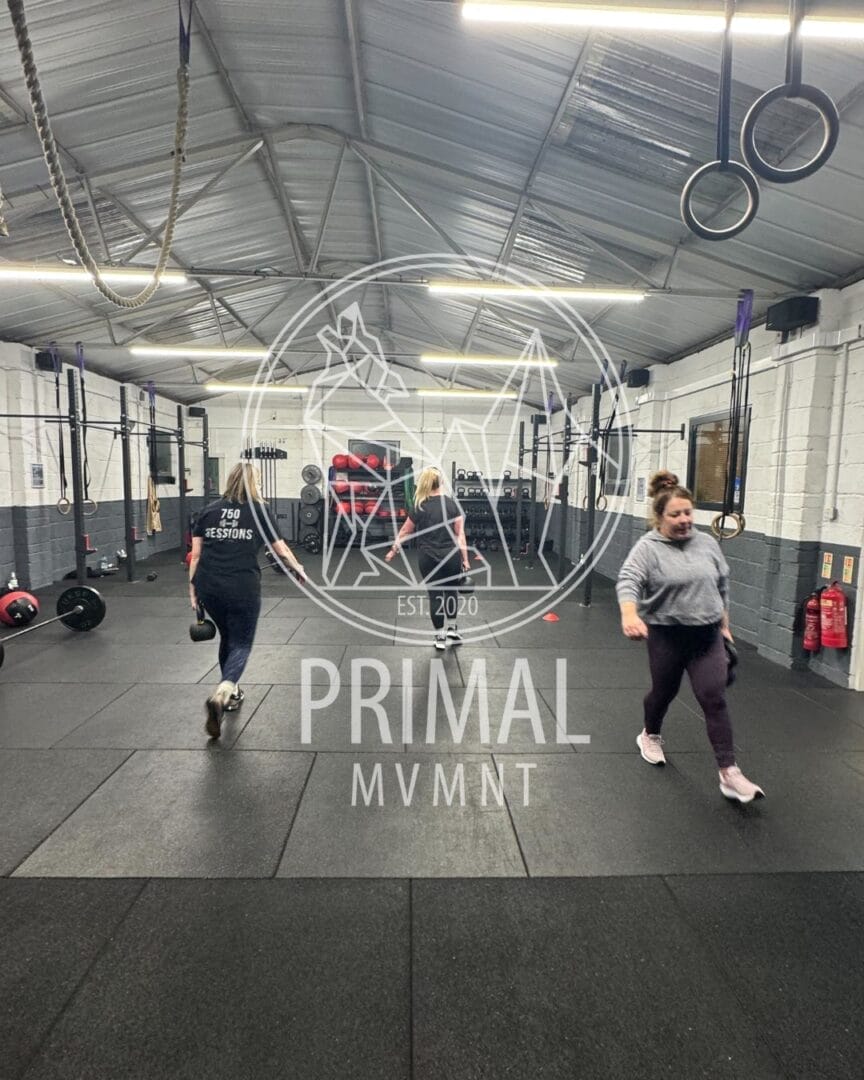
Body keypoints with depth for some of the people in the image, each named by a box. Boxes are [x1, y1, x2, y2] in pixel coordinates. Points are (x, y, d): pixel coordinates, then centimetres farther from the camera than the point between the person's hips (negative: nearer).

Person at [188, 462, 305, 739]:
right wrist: (298, 569, 34)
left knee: (226, 637, 24)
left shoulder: (208, 510, 13)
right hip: (242, 587, -4)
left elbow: (196, 554, 9)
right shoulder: (259, 510, 7)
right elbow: (281, 549, 17)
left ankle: (230, 692, 34)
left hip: (208, 586, 4)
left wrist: (193, 588, 15)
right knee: (241, 643, 6)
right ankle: (221, 693, -18)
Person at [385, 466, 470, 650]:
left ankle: (440, 637, 14)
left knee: (435, 595, 9)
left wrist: (393, 550, 22)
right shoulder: (452, 504, 0)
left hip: (429, 559, 0)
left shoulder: (420, 507, 0)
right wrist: (465, 559, 1)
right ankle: (452, 629, 25)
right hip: (452, 557, 1)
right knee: (451, 590, 22)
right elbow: (460, 534, -2)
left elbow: (405, 532, 8)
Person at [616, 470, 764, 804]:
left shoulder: (708, 543, 4)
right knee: (664, 692, 14)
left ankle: (729, 774, -1)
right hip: (666, 636, -3)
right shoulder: (647, 547, -13)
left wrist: (724, 625, 17)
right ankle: (650, 735, 43)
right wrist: (629, 614, -46)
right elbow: (628, 581, -28)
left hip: (707, 635, 3)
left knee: (714, 699, -4)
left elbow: (722, 586, 15)